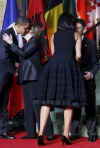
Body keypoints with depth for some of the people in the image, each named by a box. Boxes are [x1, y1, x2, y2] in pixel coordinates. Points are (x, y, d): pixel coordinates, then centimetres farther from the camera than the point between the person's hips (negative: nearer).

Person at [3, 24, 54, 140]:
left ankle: (48, 132, -13)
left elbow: (24, 54, -14)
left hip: (33, 77, -10)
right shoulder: (28, 43, 23)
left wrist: (11, 43, -11)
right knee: (28, 105, 7)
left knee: (37, 104, -13)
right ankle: (31, 132, 10)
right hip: (26, 77, 10)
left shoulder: (34, 40, -4)